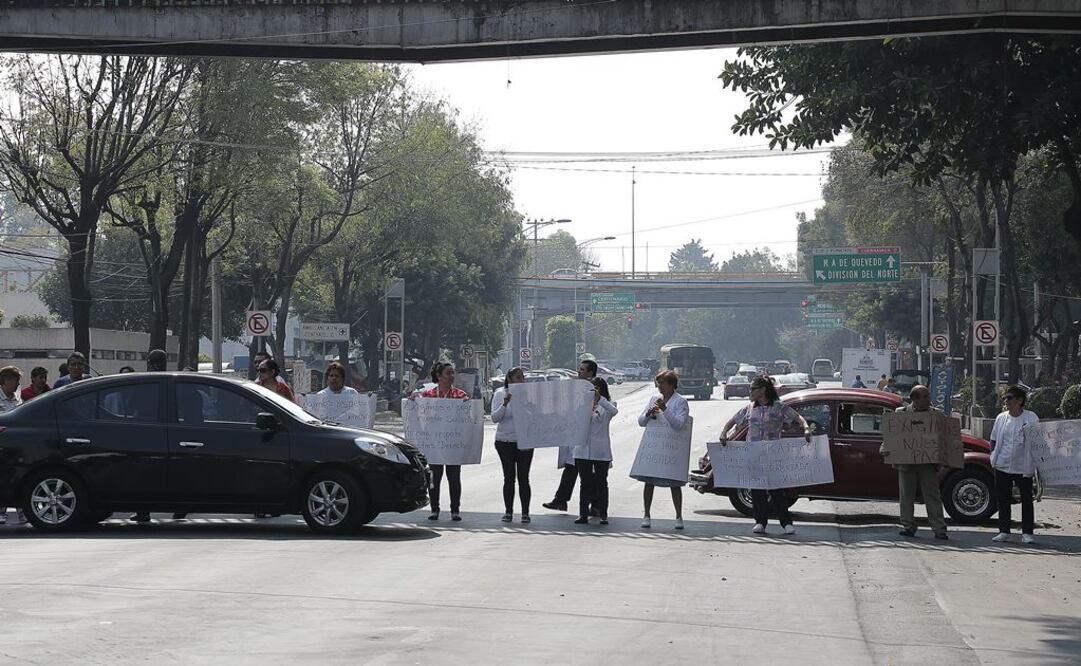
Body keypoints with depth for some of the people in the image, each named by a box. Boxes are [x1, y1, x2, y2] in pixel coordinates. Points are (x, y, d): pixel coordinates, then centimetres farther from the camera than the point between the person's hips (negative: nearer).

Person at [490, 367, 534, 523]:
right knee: (509, 478, 3)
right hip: (505, 442, 0)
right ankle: (508, 511, 10)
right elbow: (495, 418, -6)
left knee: (523, 478, 0)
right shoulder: (500, 394, 1)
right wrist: (505, 404, -21)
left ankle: (525, 512, 4)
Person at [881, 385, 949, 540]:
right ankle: (908, 527, 16)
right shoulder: (901, 413, 4)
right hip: (906, 462, 0)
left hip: (928, 463, 0)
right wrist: (885, 450, -12)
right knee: (906, 496, 6)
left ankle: (939, 530, -2)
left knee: (933, 496, -2)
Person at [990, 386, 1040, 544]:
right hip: (1002, 466, 3)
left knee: (1027, 499, -1)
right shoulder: (1001, 418, 8)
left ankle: (1027, 532, 5)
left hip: (1023, 467, -3)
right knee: (1003, 499, 7)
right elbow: (993, 440, 18)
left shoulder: (1031, 418, -3)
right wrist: (994, 456, 5)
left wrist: (1036, 463, -9)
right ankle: (1004, 531, 15)